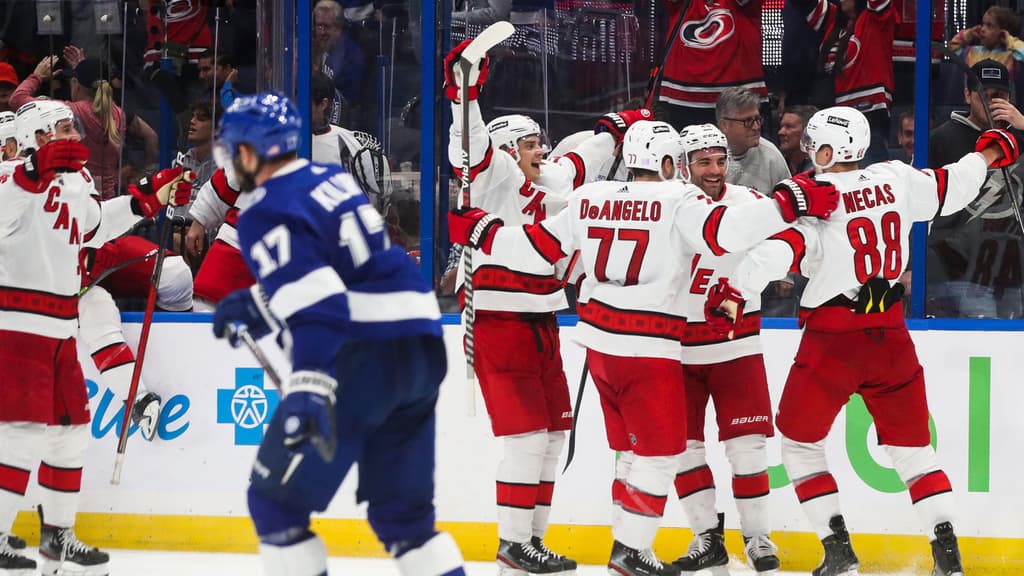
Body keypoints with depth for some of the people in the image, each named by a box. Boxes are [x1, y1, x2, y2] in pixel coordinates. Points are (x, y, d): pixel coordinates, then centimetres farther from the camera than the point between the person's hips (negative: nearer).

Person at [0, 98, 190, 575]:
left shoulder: (75, 182, 14)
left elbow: (95, 223, 34)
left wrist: (151, 199, 32)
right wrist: (41, 168, -51)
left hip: (60, 329, 9)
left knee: (70, 428, 14)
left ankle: (57, 535, 25)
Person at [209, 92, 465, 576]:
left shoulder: (266, 214, -8)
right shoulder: (332, 179, 17)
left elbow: (316, 304, -23)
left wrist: (308, 390, -33)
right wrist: (256, 304, 39)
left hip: (362, 359, -8)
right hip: (422, 352, 8)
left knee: (277, 502, 3)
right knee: (403, 513, 16)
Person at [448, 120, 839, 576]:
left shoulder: (589, 198, 5)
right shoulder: (676, 200, -10)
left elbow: (536, 251, 7)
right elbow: (725, 231, -24)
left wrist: (478, 231, 19)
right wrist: (789, 204, -22)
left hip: (599, 342, 7)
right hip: (647, 348, -7)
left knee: (636, 447, 18)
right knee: (661, 451, 2)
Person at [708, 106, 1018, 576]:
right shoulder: (896, 180, 1)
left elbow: (780, 249, -28)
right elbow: (954, 186, 15)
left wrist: (733, 290, -35)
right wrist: (990, 152, 33)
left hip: (833, 341, -5)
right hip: (891, 338, 5)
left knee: (799, 441, 12)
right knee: (910, 444, 14)